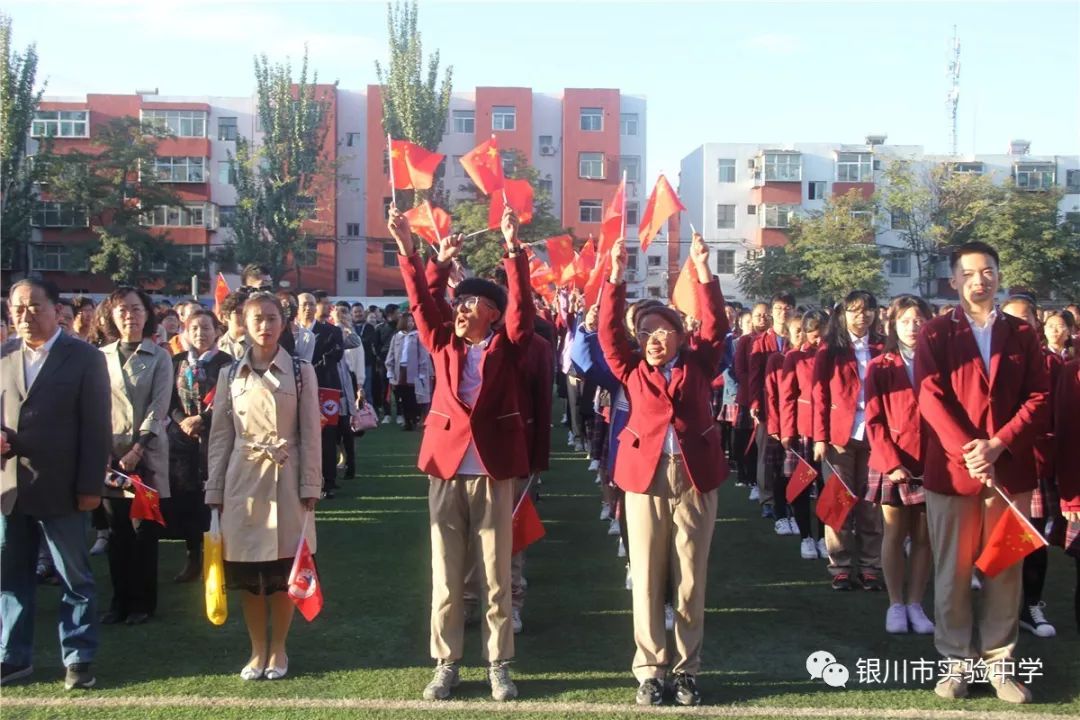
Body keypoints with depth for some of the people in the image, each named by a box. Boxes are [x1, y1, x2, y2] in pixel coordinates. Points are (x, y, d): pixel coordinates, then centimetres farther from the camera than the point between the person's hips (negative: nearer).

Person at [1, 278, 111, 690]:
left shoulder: (85, 358, -4)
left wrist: (90, 486, -11)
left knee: (75, 579, 6)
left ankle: (78, 659, 17)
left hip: (60, 490, -4)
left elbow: (96, 428, -7)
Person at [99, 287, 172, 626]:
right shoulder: (101, 356, 7)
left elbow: (158, 409, -6)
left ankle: (143, 602, 12)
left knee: (144, 532, 2)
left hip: (147, 456, -2)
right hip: (110, 456, 2)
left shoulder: (159, 357, 0)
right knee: (118, 532, 7)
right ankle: (120, 600, 17)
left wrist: (137, 450, -14)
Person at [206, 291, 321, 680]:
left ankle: (278, 648, 21)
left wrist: (310, 487, -5)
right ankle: (258, 649, 22)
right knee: (246, 571, 6)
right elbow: (220, 436, 7)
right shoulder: (230, 374, 6)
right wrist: (215, 490, 3)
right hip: (242, 478, 2)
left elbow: (311, 435, -1)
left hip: (286, 479, -2)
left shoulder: (301, 371, 1)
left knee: (285, 569, 4)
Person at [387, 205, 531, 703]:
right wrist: (409, 251, -10)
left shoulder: (507, 347, 2)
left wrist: (513, 250, -20)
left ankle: (499, 666, 19)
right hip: (445, 469, 2)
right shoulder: (444, 342, 9)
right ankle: (445, 664, 20)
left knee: (497, 577, 7)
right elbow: (420, 302, 0)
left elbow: (522, 303, -11)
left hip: (493, 472, -2)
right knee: (445, 578, 9)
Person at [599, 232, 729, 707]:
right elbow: (609, 333, -1)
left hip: (695, 477, 0)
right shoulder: (632, 369, 9)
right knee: (647, 580, 4)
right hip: (645, 477, 0)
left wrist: (703, 273, -11)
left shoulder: (697, 365, 9)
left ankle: (686, 668, 18)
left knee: (690, 580, 7)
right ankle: (649, 669, 14)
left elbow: (715, 328, -2)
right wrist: (616, 278, -11)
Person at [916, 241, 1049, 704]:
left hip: (1011, 470, 2)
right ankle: (956, 660, 17)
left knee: (1004, 571, 7)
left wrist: (997, 445, -12)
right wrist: (967, 451, -17)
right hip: (951, 469, -2)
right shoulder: (936, 334, 3)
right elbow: (930, 397, -7)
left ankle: (999, 660, 19)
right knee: (952, 571, 5)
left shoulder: (1022, 335, 9)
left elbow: (1038, 398, 2)